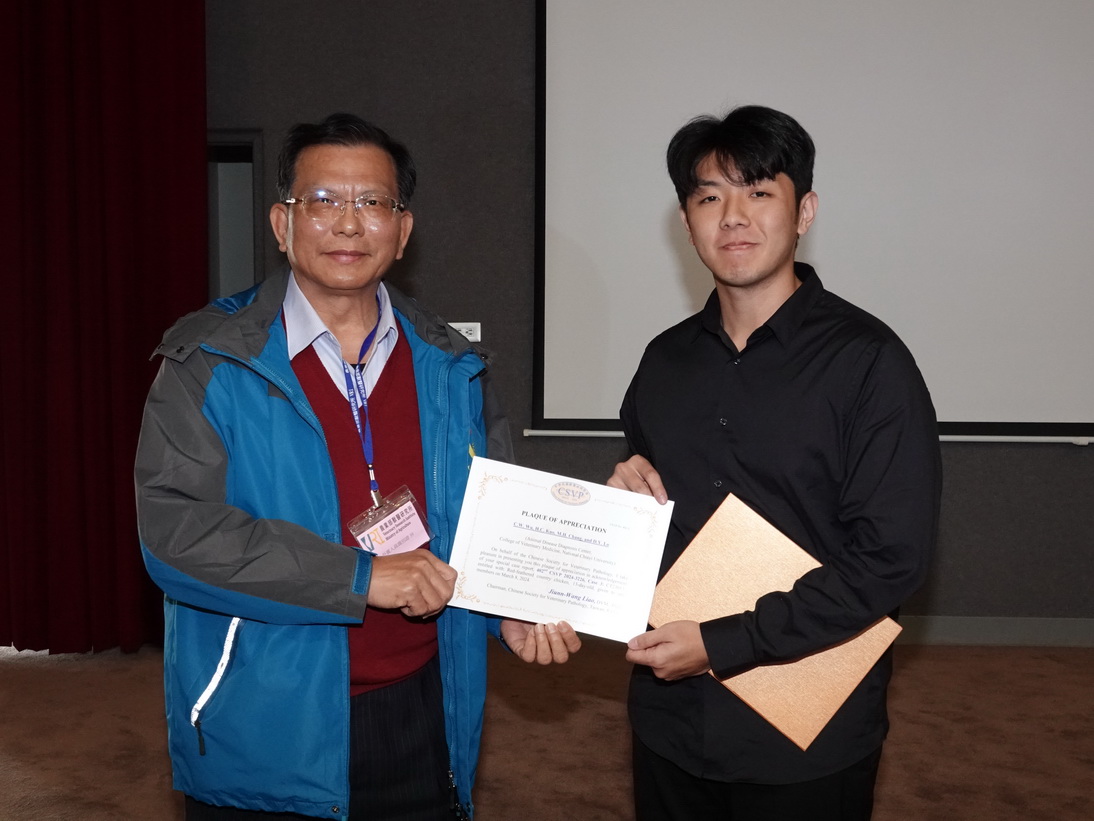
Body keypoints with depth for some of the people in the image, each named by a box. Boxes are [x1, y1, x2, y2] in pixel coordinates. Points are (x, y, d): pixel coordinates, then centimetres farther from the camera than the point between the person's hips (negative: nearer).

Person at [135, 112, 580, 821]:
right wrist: (360, 576, -21)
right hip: (261, 739, -3)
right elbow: (175, 526, -18)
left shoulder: (452, 369, 5)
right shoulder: (210, 363, -8)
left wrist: (514, 611, -6)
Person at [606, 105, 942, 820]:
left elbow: (890, 559, -17)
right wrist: (626, 490, -6)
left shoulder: (867, 360, -12)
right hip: (671, 717, 5)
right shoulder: (666, 360, 6)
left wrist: (721, 644, -19)